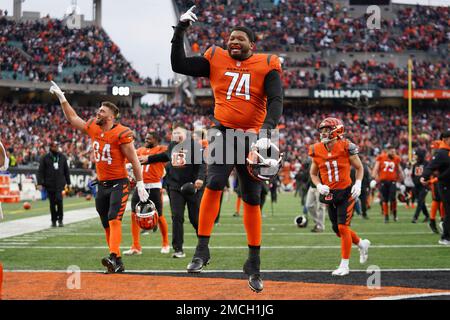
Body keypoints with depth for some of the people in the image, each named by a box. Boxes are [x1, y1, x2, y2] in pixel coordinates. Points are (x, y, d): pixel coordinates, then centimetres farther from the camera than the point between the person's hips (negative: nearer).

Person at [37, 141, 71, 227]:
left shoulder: (62, 157, 9)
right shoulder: (45, 158, 1)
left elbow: (66, 170, 15)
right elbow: (40, 171, -1)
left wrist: (68, 182, 13)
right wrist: (40, 183, -9)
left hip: (60, 184, 0)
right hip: (50, 184, 0)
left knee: (59, 200, -15)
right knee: (52, 203, 5)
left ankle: (60, 219, -3)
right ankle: (53, 220, 17)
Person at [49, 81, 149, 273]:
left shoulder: (121, 134, -13)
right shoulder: (93, 128, 7)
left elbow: (134, 160, -11)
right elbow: (73, 118, 22)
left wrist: (140, 184, -12)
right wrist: (62, 98, 18)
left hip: (118, 183, -7)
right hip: (102, 184, 7)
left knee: (114, 220, -22)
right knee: (107, 225, 8)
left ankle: (113, 257, -34)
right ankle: (118, 263, 13)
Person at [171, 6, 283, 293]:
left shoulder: (266, 65, 0)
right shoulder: (216, 60, 6)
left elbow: (276, 101, -9)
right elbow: (178, 65, 5)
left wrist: (266, 131, -23)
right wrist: (181, 30, 0)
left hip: (252, 138, 0)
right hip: (225, 134, 0)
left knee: (253, 199, 7)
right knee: (214, 185, -21)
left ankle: (254, 263, 17)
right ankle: (202, 250, -14)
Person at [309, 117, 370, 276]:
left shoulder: (346, 147, -12)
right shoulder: (317, 150, -2)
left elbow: (359, 167, 2)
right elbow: (313, 173, 11)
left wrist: (358, 184, -12)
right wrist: (319, 186, -7)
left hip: (346, 193, -5)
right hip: (329, 194, 5)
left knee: (343, 227, -10)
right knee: (337, 229, 10)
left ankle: (344, 266, -2)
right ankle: (362, 244, 38)